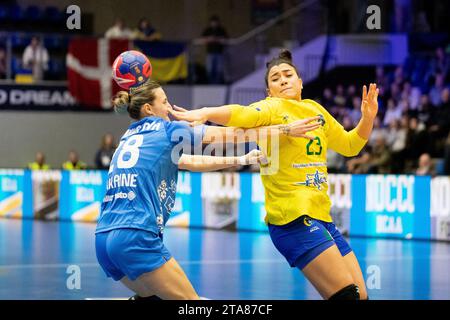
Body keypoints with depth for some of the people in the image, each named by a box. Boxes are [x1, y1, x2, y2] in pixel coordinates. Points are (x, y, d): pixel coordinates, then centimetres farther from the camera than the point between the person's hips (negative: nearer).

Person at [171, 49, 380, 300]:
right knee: (347, 294, -16)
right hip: (294, 218, -8)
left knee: (361, 295, 7)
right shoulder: (271, 108, -5)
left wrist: (368, 118, 10)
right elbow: (241, 114, -27)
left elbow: (349, 145, 27)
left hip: (321, 216, 8)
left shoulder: (315, 110, 14)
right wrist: (205, 113, -46)